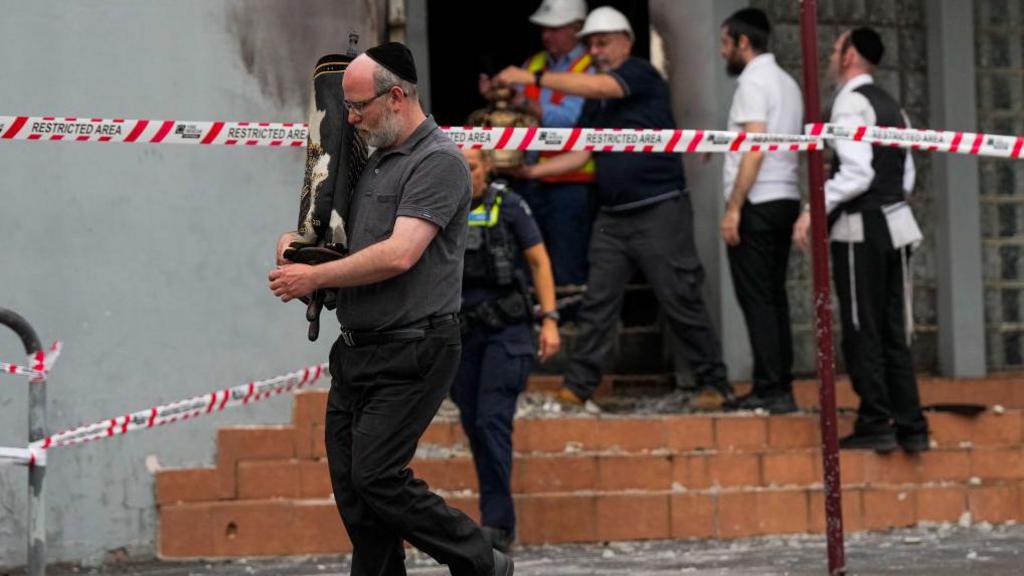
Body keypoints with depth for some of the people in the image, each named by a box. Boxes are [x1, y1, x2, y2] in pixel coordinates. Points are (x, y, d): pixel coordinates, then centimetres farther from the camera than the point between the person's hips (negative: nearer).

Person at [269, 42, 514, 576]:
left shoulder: (438, 162, -12)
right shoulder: (375, 161, 17)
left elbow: (398, 255, -22)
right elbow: (349, 236, 30)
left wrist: (314, 277, -14)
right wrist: (297, 243, 8)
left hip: (411, 352, -9)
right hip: (357, 350, 9)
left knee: (376, 477, -13)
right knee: (349, 479, 6)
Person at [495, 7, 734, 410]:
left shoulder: (641, 74, -5)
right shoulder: (595, 104, 17)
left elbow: (597, 87, -21)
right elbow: (581, 154, 16)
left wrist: (533, 78, -21)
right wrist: (530, 171, 4)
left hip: (659, 209, -7)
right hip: (612, 217, 7)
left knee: (681, 302, -4)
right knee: (597, 303, 1)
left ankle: (714, 384, 5)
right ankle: (578, 386, 2)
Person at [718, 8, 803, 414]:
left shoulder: (753, 82, -10)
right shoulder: (786, 83, 18)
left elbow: (755, 149, -18)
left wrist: (733, 208, -18)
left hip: (758, 203, -9)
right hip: (786, 201, 9)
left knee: (757, 300, -8)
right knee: (774, 298, 11)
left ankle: (770, 390, -11)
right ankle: (781, 387, 10)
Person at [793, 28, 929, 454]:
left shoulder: (851, 102, -11)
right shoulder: (891, 107, 17)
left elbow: (856, 173, -20)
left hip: (861, 229, -8)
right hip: (895, 223, 8)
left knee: (863, 332, -4)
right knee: (893, 332, 10)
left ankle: (875, 425, -4)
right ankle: (910, 426, 9)